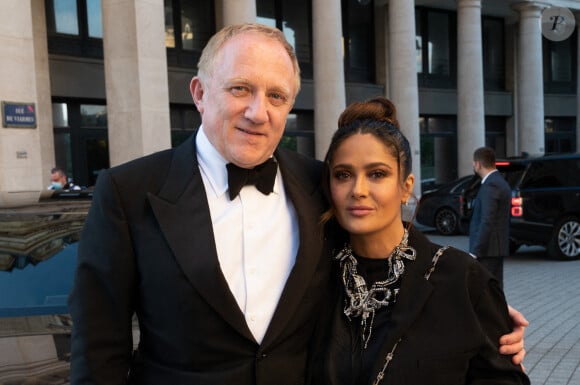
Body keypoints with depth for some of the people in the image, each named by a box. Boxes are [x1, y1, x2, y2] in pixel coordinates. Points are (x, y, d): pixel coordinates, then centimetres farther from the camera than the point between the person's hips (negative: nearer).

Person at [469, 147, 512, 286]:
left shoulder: (490, 185, -16)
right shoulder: (501, 182, 16)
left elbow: (487, 222, -22)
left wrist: (474, 252, -21)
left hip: (488, 249, -10)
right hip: (497, 248, 10)